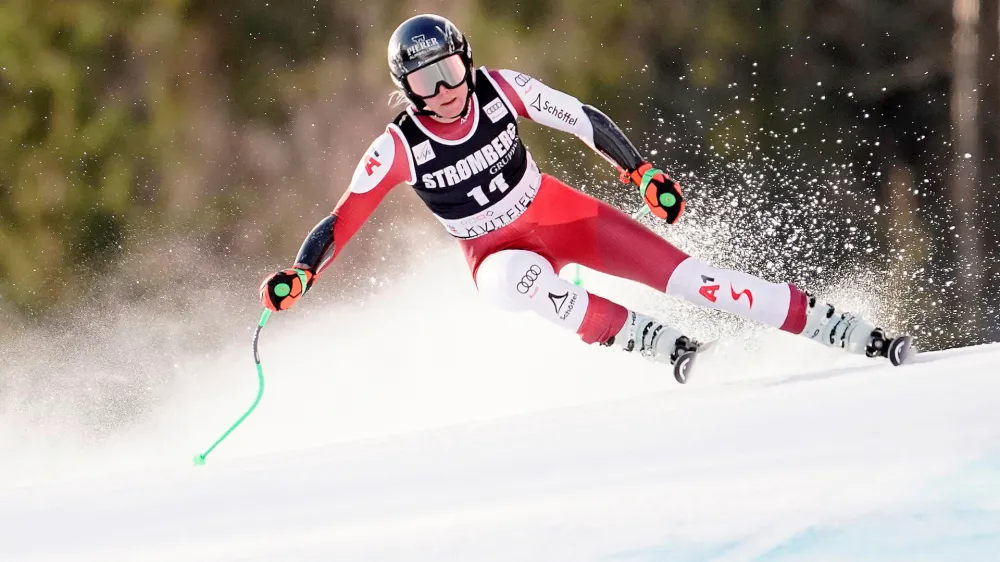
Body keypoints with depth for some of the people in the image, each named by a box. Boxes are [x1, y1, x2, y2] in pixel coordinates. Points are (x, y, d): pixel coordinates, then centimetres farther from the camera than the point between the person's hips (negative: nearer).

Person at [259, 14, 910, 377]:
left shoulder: (500, 90, -18)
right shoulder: (398, 149, -21)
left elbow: (584, 119, -9)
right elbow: (340, 223, -20)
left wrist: (644, 172, -15)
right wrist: (298, 276, -35)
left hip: (563, 216, 1)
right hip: (499, 251, -1)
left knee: (683, 276, -12)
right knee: (514, 281, -39)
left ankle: (847, 332, -8)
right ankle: (663, 345, -32)